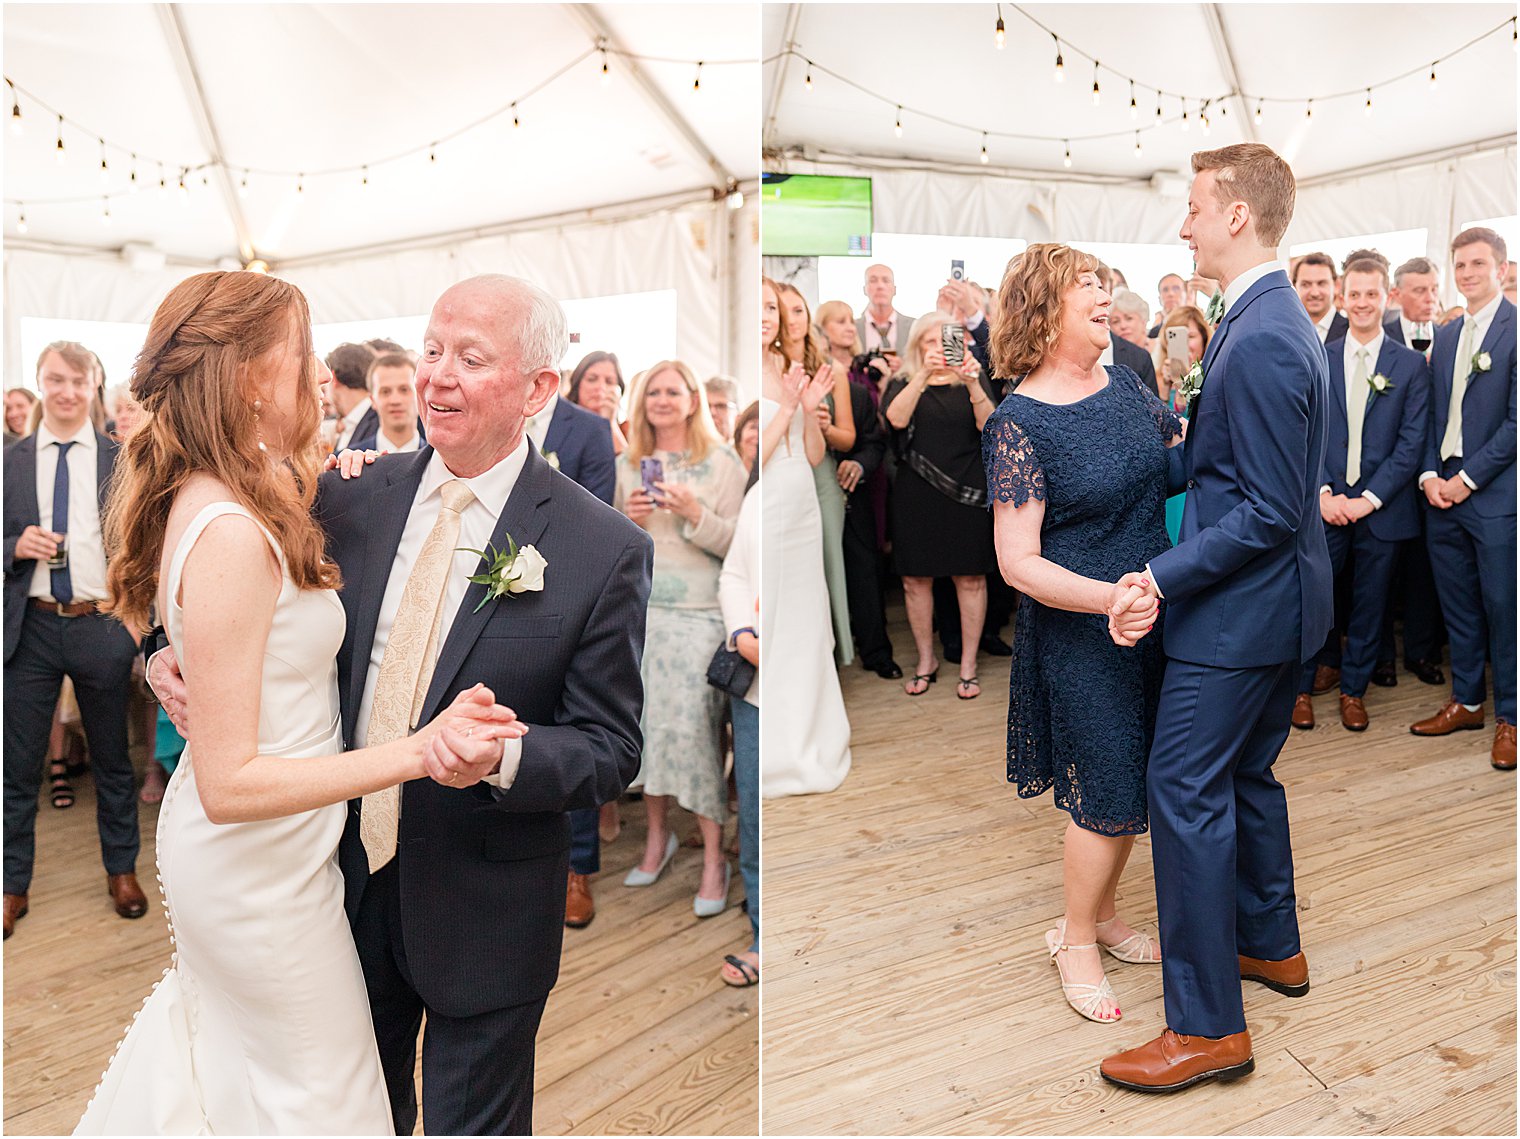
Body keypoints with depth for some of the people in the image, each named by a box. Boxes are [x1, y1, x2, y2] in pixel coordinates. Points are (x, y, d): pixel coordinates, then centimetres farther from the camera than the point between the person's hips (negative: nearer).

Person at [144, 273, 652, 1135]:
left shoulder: (605, 548, -17)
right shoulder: (354, 499, -4)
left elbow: (611, 751, -14)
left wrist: (505, 756, -32)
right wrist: (178, 659, -10)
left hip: (481, 910, -4)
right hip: (346, 875, 4)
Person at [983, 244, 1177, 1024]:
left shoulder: (1124, 386, 3)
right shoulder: (1019, 423, -17)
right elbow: (1018, 563, -21)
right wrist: (1109, 596, -32)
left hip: (1151, 619, 7)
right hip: (1079, 638, -7)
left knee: (1133, 784, 17)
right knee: (1110, 796, 4)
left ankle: (1100, 915, 40)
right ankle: (1076, 940, 28)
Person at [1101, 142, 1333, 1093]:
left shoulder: (1260, 341, -23)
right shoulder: (1283, 320, 11)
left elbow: (1268, 512, -24)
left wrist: (1164, 577, -21)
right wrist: (1187, 437, 12)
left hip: (1239, 611, -11)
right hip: (1282, 600, 11)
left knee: (1185, 792, -5)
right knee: (1248, 777, 22)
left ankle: (1208, 1025, 5)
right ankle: (1272, 946, 39)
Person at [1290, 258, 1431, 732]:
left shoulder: (1410, 364, 2)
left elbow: (1411, 442, -3)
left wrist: (1368, 499, -11)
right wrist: (1323, 492, -10)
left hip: (1381, 507, 0)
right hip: (1326, 503, 0)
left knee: (1369, 602, 9)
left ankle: (1354, 688, 25)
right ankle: (1302, 687, 16)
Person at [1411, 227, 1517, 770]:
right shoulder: (1445, 336, 14)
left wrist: (1467, 478, -13)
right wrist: (1429, 473, 0)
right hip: (1443, 493, 6)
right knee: (1458, 604, 13)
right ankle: (1466, 700, 26)